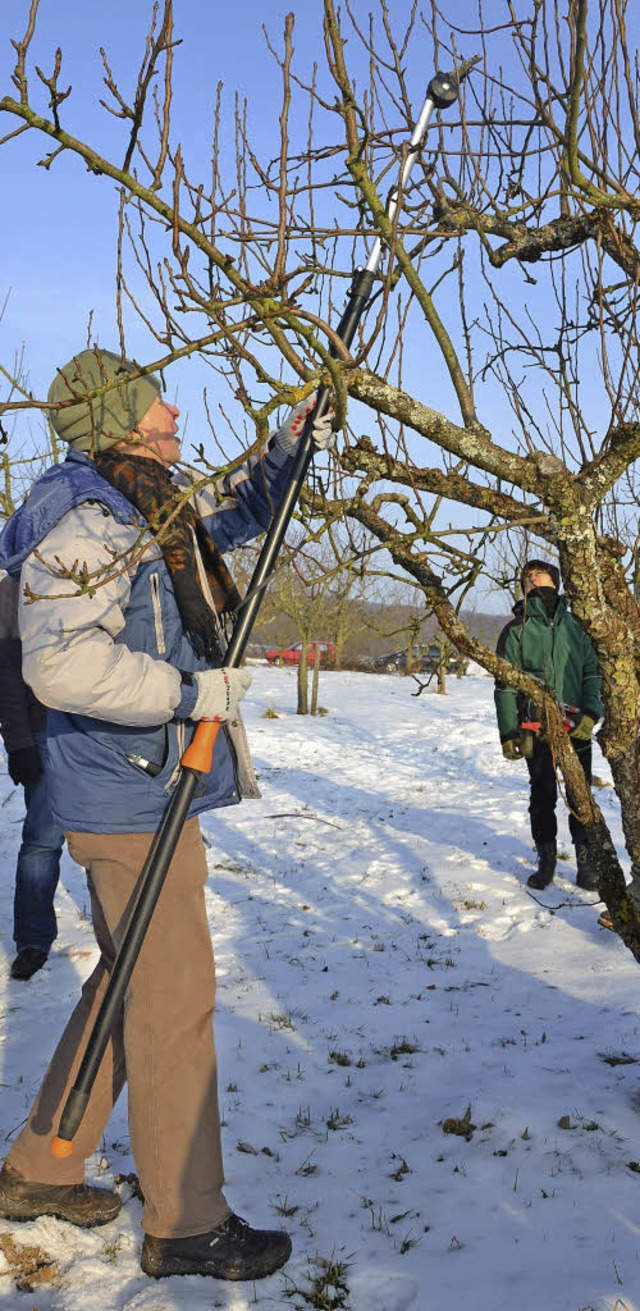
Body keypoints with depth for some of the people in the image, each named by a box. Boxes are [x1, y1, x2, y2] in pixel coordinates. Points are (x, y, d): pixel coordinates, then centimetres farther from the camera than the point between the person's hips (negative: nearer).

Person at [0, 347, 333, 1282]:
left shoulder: (151, 513, 14)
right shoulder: (85, 522, -17)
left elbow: (237, 516, 33)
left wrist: (285, 450, 19)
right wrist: (193, 693, -23)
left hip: (146, 790, 11)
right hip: (133, 796, -11)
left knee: (131, 984, 19)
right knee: (175, 1000, -2)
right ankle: (187, 1224, 14)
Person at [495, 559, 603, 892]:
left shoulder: (574, 627, 10)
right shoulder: (516, 630, 3)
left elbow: (592, 674, 9)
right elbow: (505, 685, 2)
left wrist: (590, 714, -6)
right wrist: (507, 732, -3)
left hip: (576, 728, 2)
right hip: (536, 730, -1)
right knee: (543, 798, 6)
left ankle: (586, 865, 13)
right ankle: (545, 862, 19)